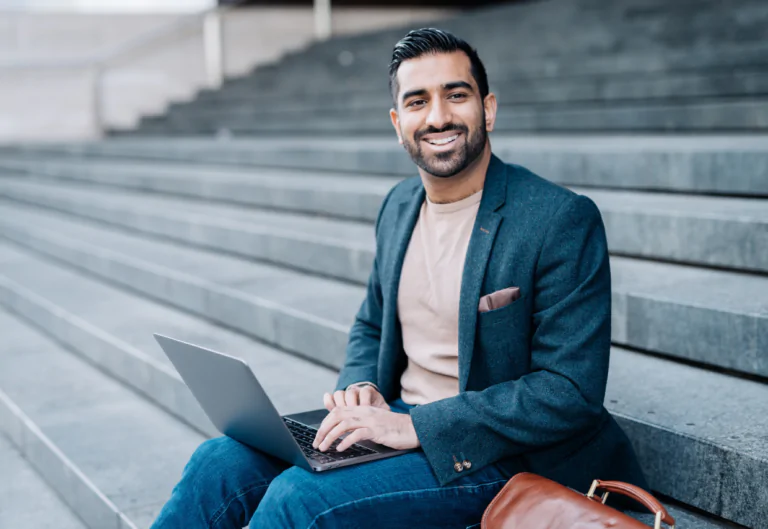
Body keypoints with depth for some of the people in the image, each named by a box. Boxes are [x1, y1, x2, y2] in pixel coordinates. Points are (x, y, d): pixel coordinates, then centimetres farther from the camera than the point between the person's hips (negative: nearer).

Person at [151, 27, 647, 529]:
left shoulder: (563, 220, -15)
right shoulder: (399, 206, 8)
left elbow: (572, 392, -19)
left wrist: (416, 427, -22)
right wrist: (361, 386, -3)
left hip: (491, 454, -6)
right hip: (396, 418, 7)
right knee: (218, 463, -9)